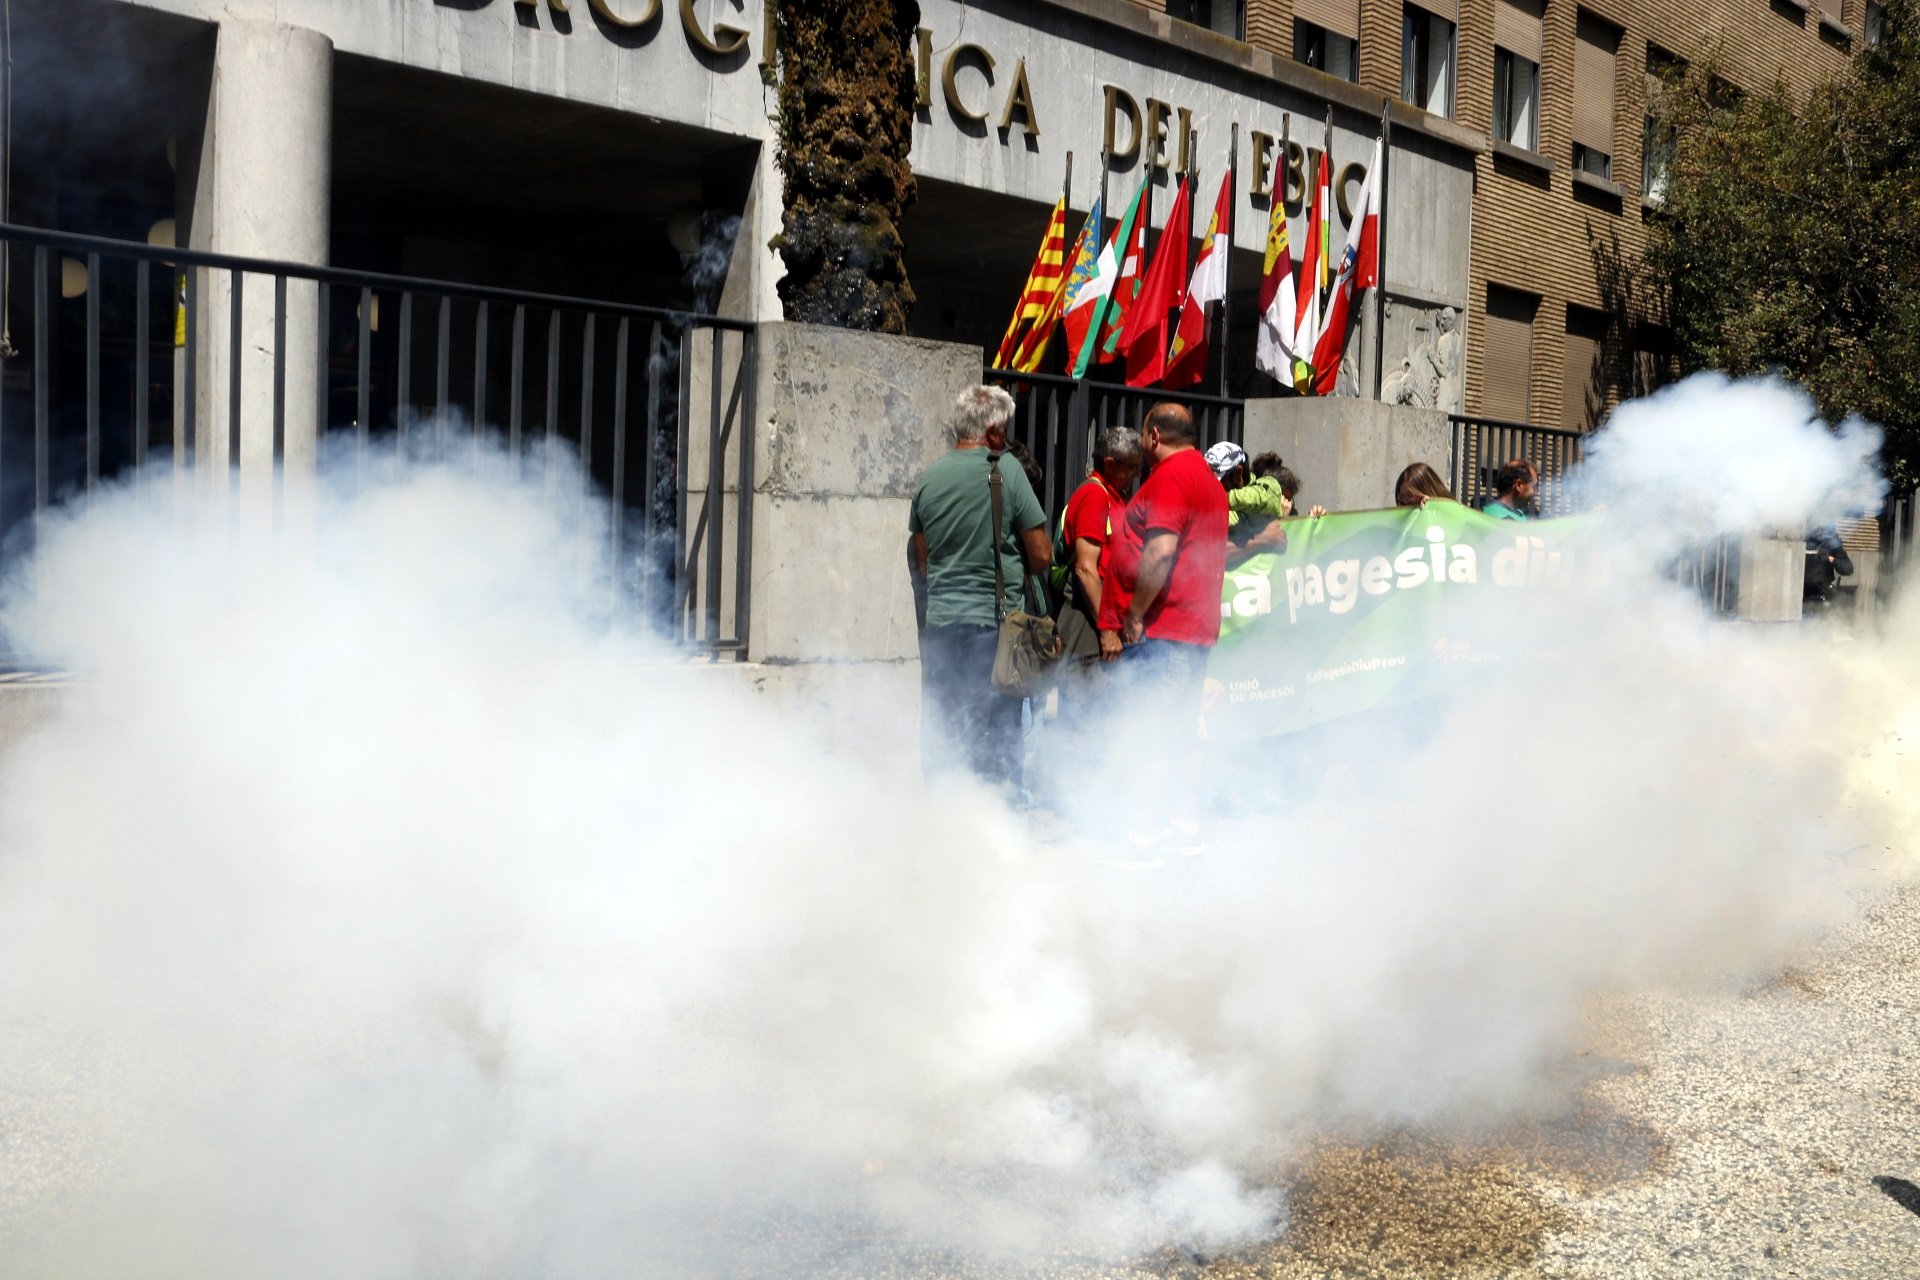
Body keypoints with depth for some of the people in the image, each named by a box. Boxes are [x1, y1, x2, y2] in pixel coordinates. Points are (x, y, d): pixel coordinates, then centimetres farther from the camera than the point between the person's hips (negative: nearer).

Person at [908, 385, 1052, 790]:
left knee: (940, 734, 11)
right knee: (998, 735, 3)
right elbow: (1041, 557, -6)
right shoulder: (1005, 472, -7)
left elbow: (919, 564, 14)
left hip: (939, 621, 5)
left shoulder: (929, 478, 7)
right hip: (994, 622, -4)